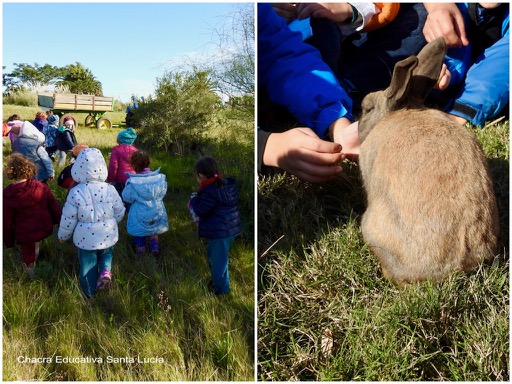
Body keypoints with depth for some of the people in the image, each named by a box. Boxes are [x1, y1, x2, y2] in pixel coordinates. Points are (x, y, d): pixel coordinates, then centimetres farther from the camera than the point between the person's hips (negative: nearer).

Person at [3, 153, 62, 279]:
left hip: (24, 234, -2)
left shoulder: (7, 195, -17)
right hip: (44, 229, 2)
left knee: (28, 257, 19)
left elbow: (6, 222, -9)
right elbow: (54, 207, -3)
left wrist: (9, 241, 4)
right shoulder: (41, 187, -12)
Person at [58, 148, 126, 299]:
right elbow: (120, 213, -2)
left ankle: (90, 294, 35)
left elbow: (68, 219, -10)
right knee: (106, 254, 29)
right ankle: (105, 271, 0)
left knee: (88, 264, 18)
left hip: (85, 239, -1)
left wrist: (63, 236, 8)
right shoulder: (110, 190, -13)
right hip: (107, 237, 2)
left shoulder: (75, 193, -19)